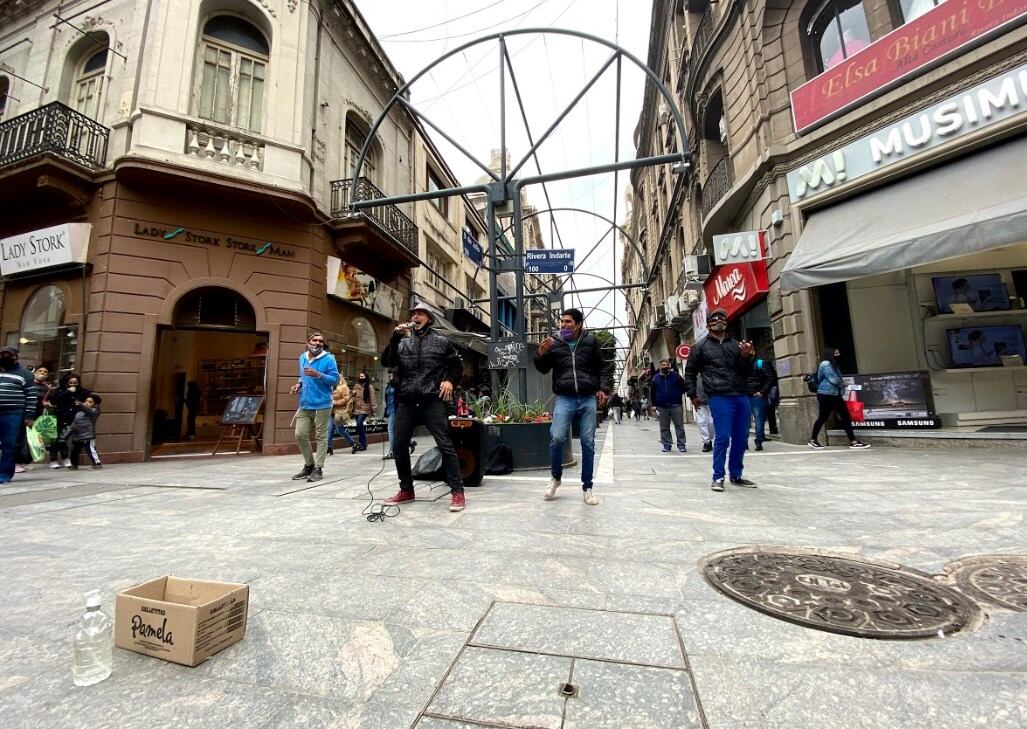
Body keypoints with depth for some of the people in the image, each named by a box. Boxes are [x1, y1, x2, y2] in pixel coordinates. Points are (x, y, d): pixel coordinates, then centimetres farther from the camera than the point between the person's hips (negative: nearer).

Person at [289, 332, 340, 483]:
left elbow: (335, 379, -11)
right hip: (304, 404, 6)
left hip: (322, 404, -6)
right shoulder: (302, 358, 13)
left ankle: (319, 468, 9)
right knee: (300, 435, 6)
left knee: (321, 436, 1)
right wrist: (299, 384, 8)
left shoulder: (328, 359, -7)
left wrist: (318, 375, -23)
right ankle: (309, 465, 23)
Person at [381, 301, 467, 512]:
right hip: (406, 403, 4)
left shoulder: (441, 342, 7)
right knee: (399, 447, 8)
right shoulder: (403, 342, 13)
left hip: (432, 402, -3)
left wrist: (450, 380, -3)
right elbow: (386, 362, 0)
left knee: (445, 445, -8)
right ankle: (406, 490, 25)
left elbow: (457, 365, 15)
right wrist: (395, 337, -10)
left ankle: (457, 491, 0)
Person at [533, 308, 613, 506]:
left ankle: (587, 487, 19)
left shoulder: (591, 342, 8)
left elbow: (605, 366, 14)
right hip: (564, 399, 0)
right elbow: (543, 369, 12)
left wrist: (604, 388, 2)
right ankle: (555, 478, 12)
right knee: (556, 438, -14)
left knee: (588, 443, 5)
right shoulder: (555, 344, 8)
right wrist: (541, 354, -8)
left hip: (588, 399, 1)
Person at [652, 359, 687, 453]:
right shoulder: (655, 378, 6)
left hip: (676, 405, -1)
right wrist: (654, 404, 7)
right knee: (664, 427, 6)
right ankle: (666, 444, 14)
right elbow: (653, 392, 10)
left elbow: (684, 388, 4)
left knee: (679, 425, 1)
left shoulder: (676, 376, 1)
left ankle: (681, 444, 9)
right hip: (662, 407, 2)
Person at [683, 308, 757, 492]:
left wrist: (746, 357, -2)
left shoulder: (736, 345, 17)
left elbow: (746, 374, 16)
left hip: (741, 397, 5)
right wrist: (692, 395, 4)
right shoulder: (701, 346, 7)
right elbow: (690, 372, 10)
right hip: (719, 398, -5)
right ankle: (718, 477, 4)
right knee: (722, 438, -7)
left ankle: (736, 475, 23)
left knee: (741, 439, 9)